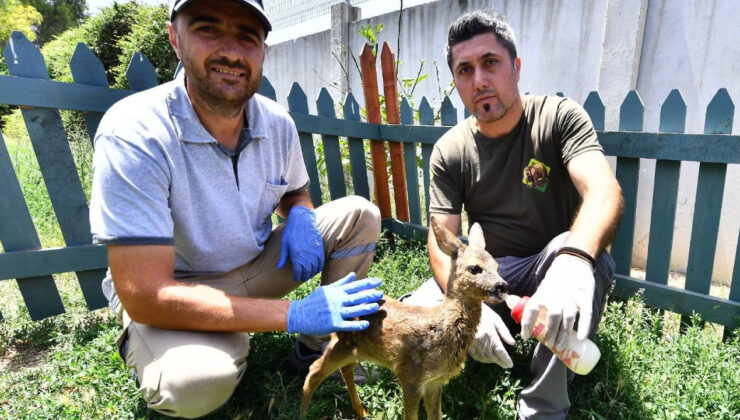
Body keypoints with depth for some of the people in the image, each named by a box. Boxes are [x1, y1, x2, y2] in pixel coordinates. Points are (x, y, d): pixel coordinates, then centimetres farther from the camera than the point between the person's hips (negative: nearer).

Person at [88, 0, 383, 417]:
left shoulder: (277, 122, -9)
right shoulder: (134, 133, -26)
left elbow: (295, 193, 11)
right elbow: (145, 296, -29)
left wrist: (300, 216, -17)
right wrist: (295, 314, -33)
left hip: (256, 266, 5)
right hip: (168, 293, -4)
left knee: (360, 215, -6)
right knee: (196, 382, -36)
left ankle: (322, 345, 8)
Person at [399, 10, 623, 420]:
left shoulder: (560, 117, -11)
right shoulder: (449, 152, -5)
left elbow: (604, 193, -28)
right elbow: (442, 241, -10)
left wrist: (572, 261, -50)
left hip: (555, 266, -1)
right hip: (490, 275, 2)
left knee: (573, 248, -37)